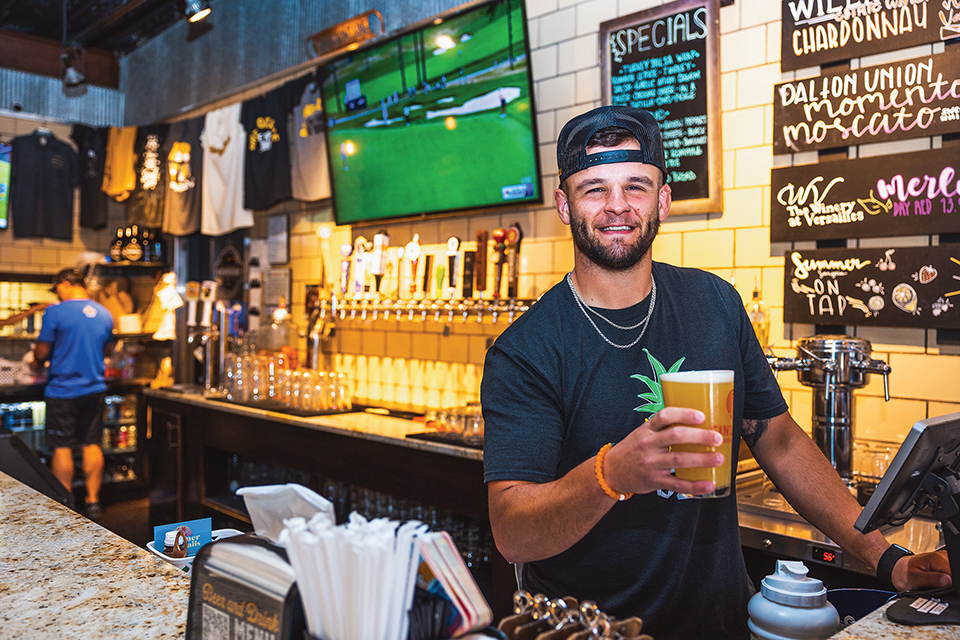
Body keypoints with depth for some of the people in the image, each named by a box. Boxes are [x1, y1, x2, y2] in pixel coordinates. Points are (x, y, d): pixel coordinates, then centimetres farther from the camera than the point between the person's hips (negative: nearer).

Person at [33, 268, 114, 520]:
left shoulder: (55, 312, -12)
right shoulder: (104, 314, 6)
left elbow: (41, 354, -9)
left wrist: (37, 358, 13)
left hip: (63, 390, -5)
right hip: (94, 389, 5)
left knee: (62, 448, 4)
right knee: (92, 445, 10)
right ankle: (93, 502, 15)